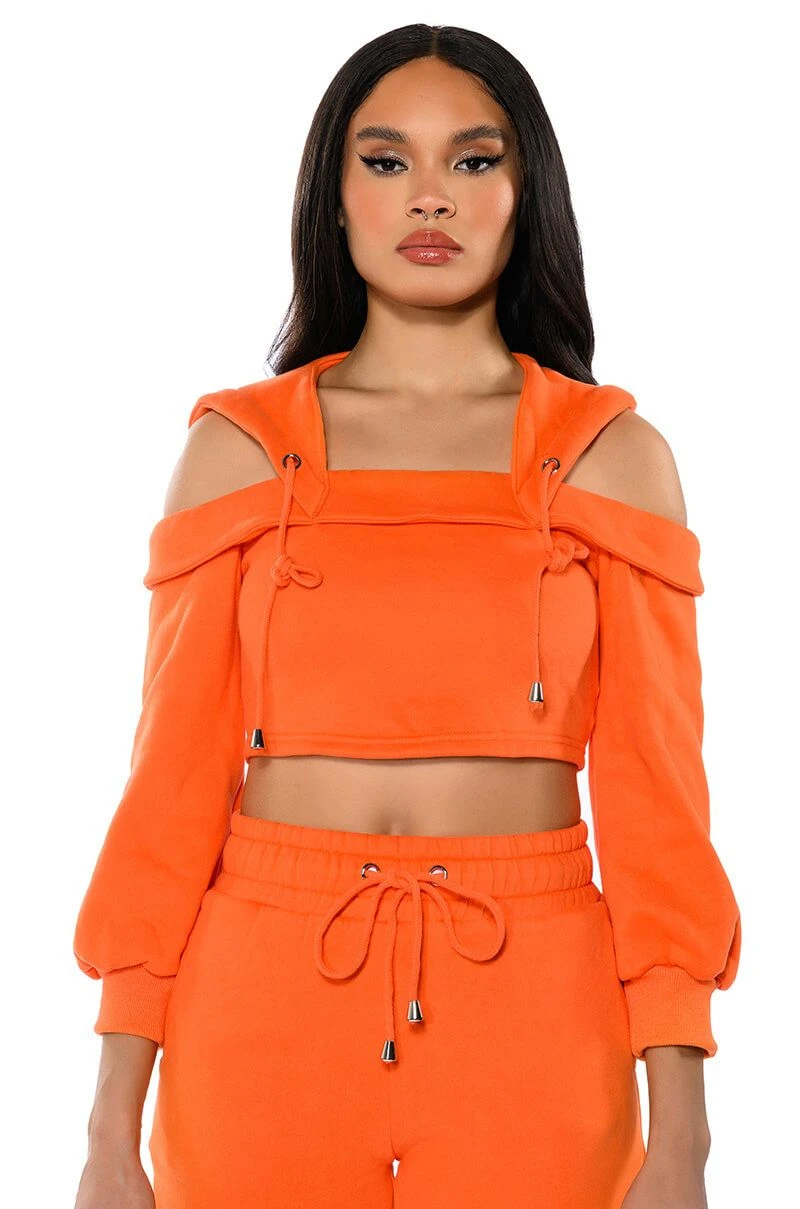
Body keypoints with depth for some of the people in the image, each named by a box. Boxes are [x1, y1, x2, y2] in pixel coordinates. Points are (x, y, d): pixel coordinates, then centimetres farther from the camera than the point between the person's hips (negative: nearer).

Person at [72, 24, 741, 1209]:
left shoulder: (613, 456, 2)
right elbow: (172, 779, 0)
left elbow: (654, 792, -1)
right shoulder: (238, 449, 3)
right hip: (263, 999, 1)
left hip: (533, 1009, 0)